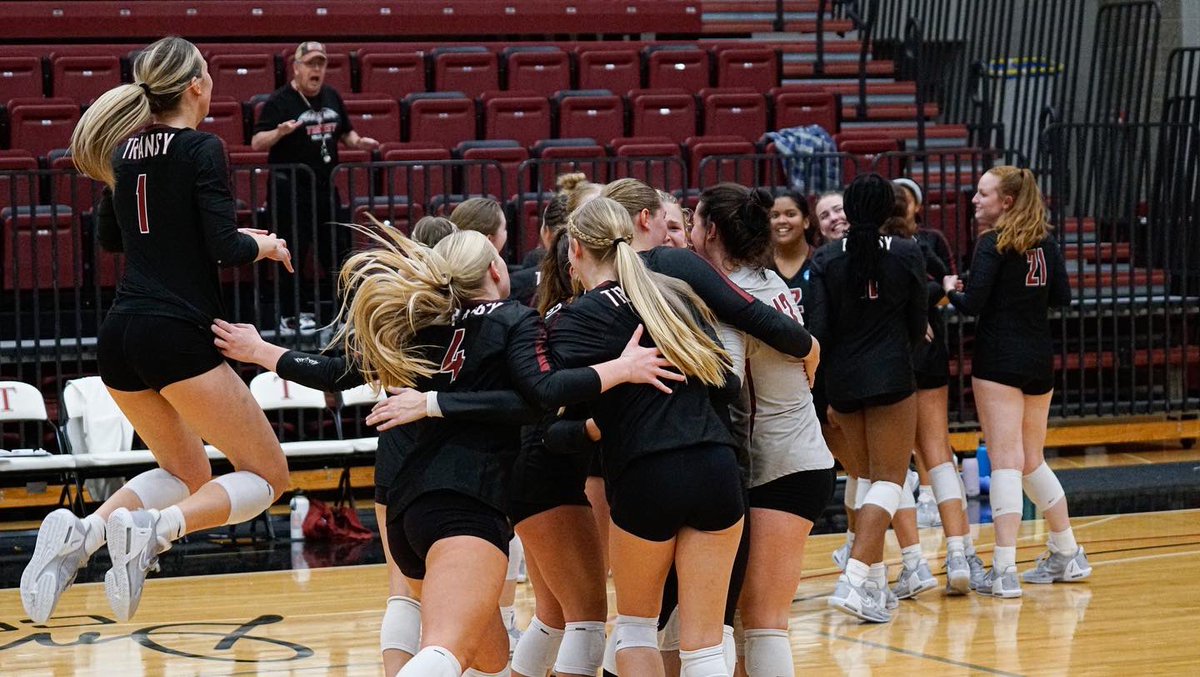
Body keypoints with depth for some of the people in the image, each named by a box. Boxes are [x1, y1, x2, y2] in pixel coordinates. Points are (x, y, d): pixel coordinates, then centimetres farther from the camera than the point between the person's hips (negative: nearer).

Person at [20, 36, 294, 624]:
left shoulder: (127, 147, 12)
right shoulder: (202, 149, -8)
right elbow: (225, 248, -14)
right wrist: (265, 246, 5)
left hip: (118, 337, 7)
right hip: (178, 338, -7)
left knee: (186, 473, 24)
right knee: (266, 475, 5)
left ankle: (78, 534, -3)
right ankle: (152, 530, -22)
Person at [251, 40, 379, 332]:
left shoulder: (332, 97, 11)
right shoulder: (280, 101, -9)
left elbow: (345, 133, 23)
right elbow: (256, 143, -14)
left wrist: (358, 142, 2)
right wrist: (279, 132, -33)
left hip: (326, 187, 6)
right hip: (291, 190, -6)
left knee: (337, 250, 10)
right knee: (293, 253, -3)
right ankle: (291, 315, 6)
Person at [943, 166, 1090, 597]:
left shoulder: (994, 245, -11)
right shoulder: (1046, 243, 7)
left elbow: (973, 304, -16)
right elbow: (1062, 297, 9)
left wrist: (951, 290, 3)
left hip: (998, 361, -7)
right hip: (1040, 360, 7)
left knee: (1005, 461, -9)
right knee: (1032, 461, 19)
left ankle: (1004, 569, -14)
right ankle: (1067, 556, 26)